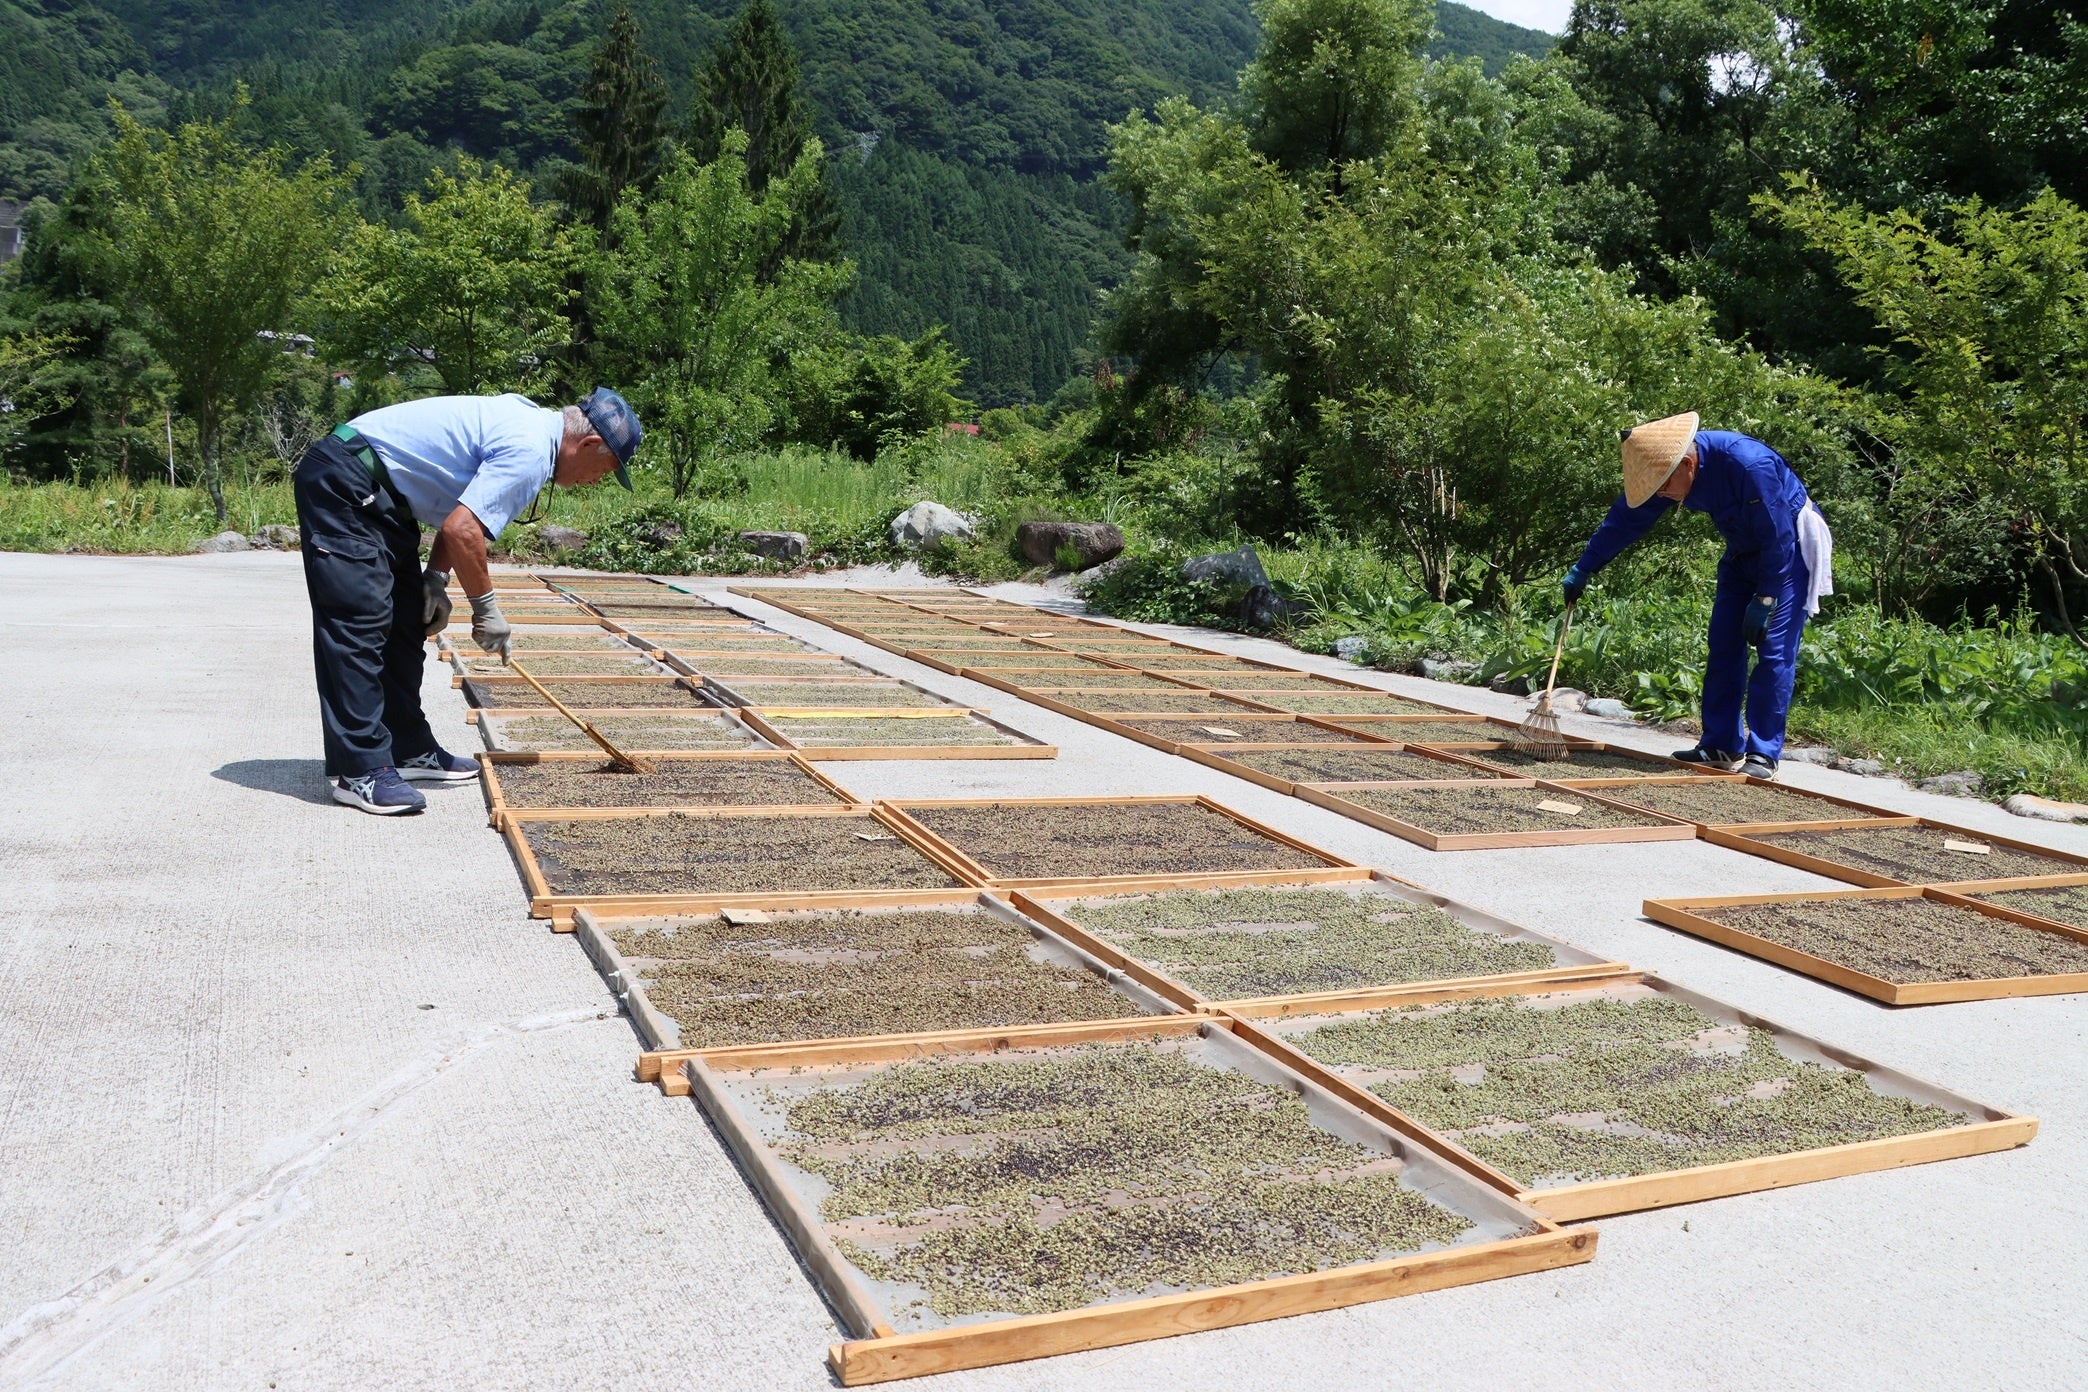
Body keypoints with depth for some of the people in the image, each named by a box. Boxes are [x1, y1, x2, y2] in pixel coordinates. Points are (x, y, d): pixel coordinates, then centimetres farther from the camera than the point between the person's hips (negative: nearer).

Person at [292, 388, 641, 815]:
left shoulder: (528, 424, 12)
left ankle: (409, 750, 19)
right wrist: (485, 607, -14)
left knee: (406, 621, 12)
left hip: (379, 496, 11)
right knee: (361, 622, -13)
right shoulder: (531, 449, -20)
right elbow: (461, 529, -26)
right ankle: (361, 771, -13)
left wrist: (436, 578, 7)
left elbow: (460, 510, 17)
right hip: (344, 482, -11)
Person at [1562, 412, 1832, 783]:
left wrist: (1764, 600, -20)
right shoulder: (1666, 466, -14)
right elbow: (1625, 519, -3)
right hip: (1744, 550, 7)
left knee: (1774, 649, -12)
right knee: (1723, 647, 1)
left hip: (1789, 548, -7)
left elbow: (1778, 538, -27)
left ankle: (1763, 754, -9)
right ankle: (1721, 747, 6)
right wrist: (1582, 570, -1)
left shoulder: (1749, 464, -35)